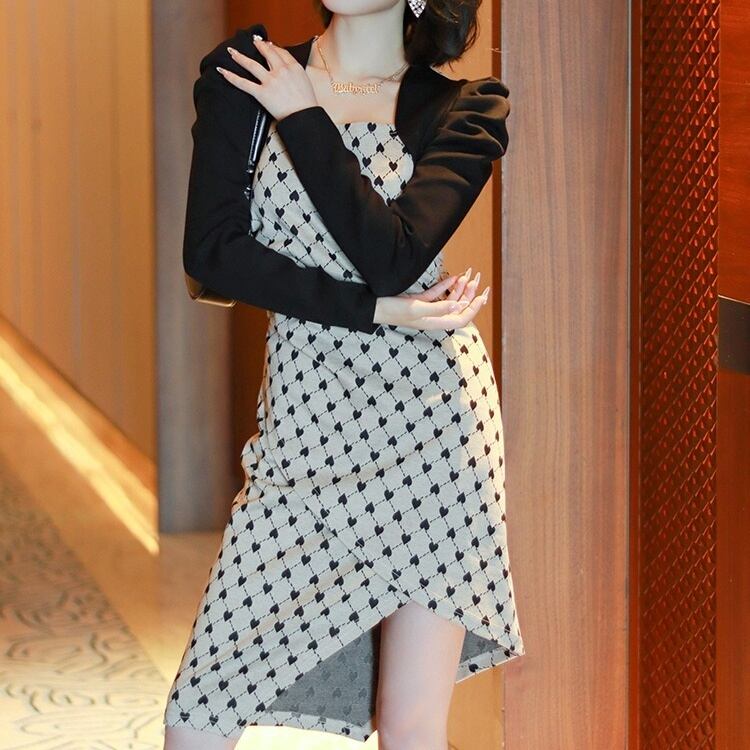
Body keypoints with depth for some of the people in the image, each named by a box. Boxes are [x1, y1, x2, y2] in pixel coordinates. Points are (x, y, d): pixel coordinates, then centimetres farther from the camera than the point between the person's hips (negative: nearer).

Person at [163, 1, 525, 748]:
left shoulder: (466, 109, 1)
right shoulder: (244, 75, 6)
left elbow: (392, 256, -14)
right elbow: (212, 249, -4)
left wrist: (303, 119, -10)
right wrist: (377, 312, -10)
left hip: (429, 415, -2)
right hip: (305, 421, 2)